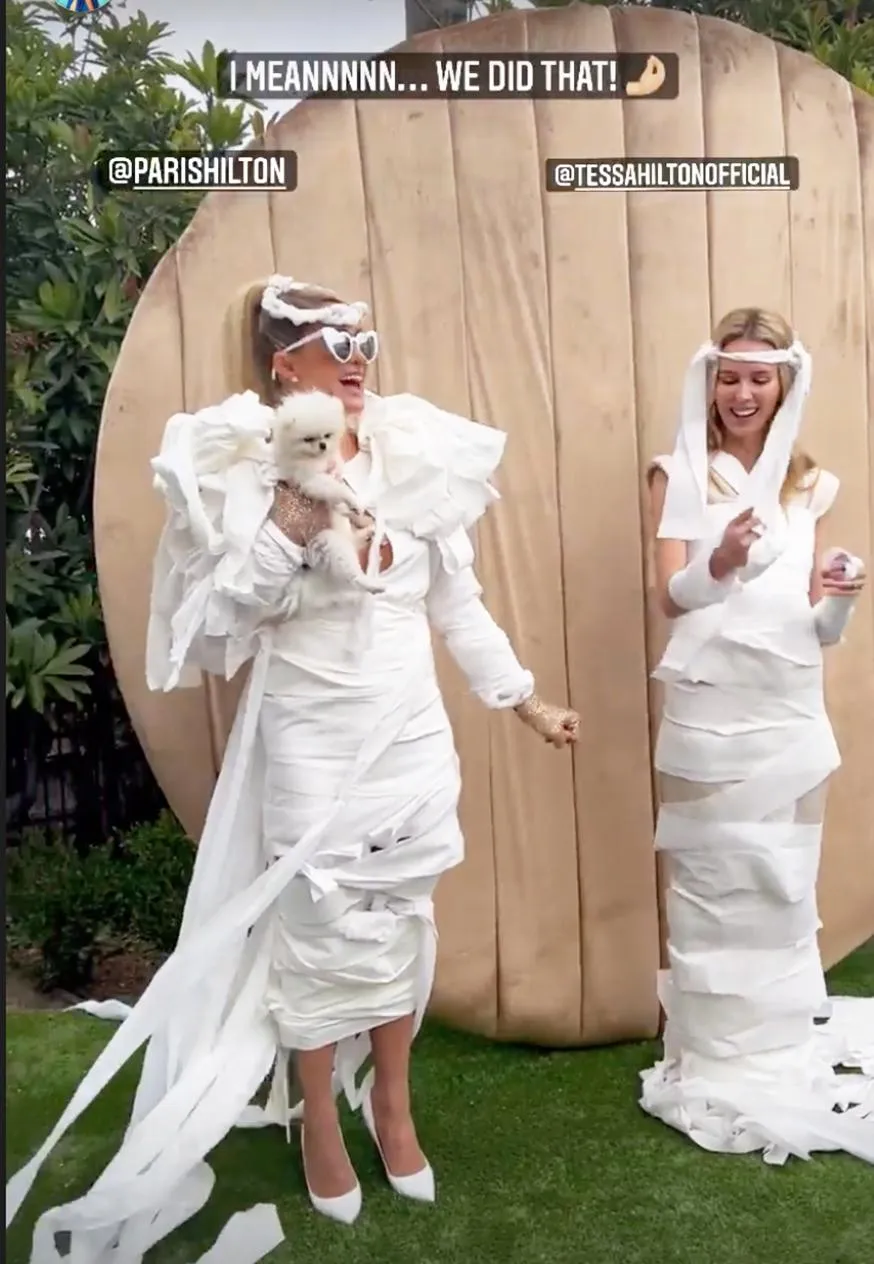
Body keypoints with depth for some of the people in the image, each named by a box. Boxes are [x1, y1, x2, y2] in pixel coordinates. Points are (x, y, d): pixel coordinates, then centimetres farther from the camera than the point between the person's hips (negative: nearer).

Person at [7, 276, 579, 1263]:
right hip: (311, 741, -3)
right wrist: (291, 531, -22)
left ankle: (391, 1102, 37)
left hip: (414, 734, 4)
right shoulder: (240, 468, -7)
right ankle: (319, 1119, 32)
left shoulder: (414, 454, 2)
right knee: (324, 931, 7)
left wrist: (527, 703, 12)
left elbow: (458, 602, 8)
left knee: (405, 919, 14)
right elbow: (215, 618, -10)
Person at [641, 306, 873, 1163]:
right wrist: (720, 563, -33)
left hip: (789, 717, 3)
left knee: (785, 891, 12)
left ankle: (785, 1054, 30)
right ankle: (715, 1061, 21)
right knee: (710, 888, 5)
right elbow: (669, 596, -12)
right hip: (706, 715, -3)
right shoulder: (679, 476, -1)